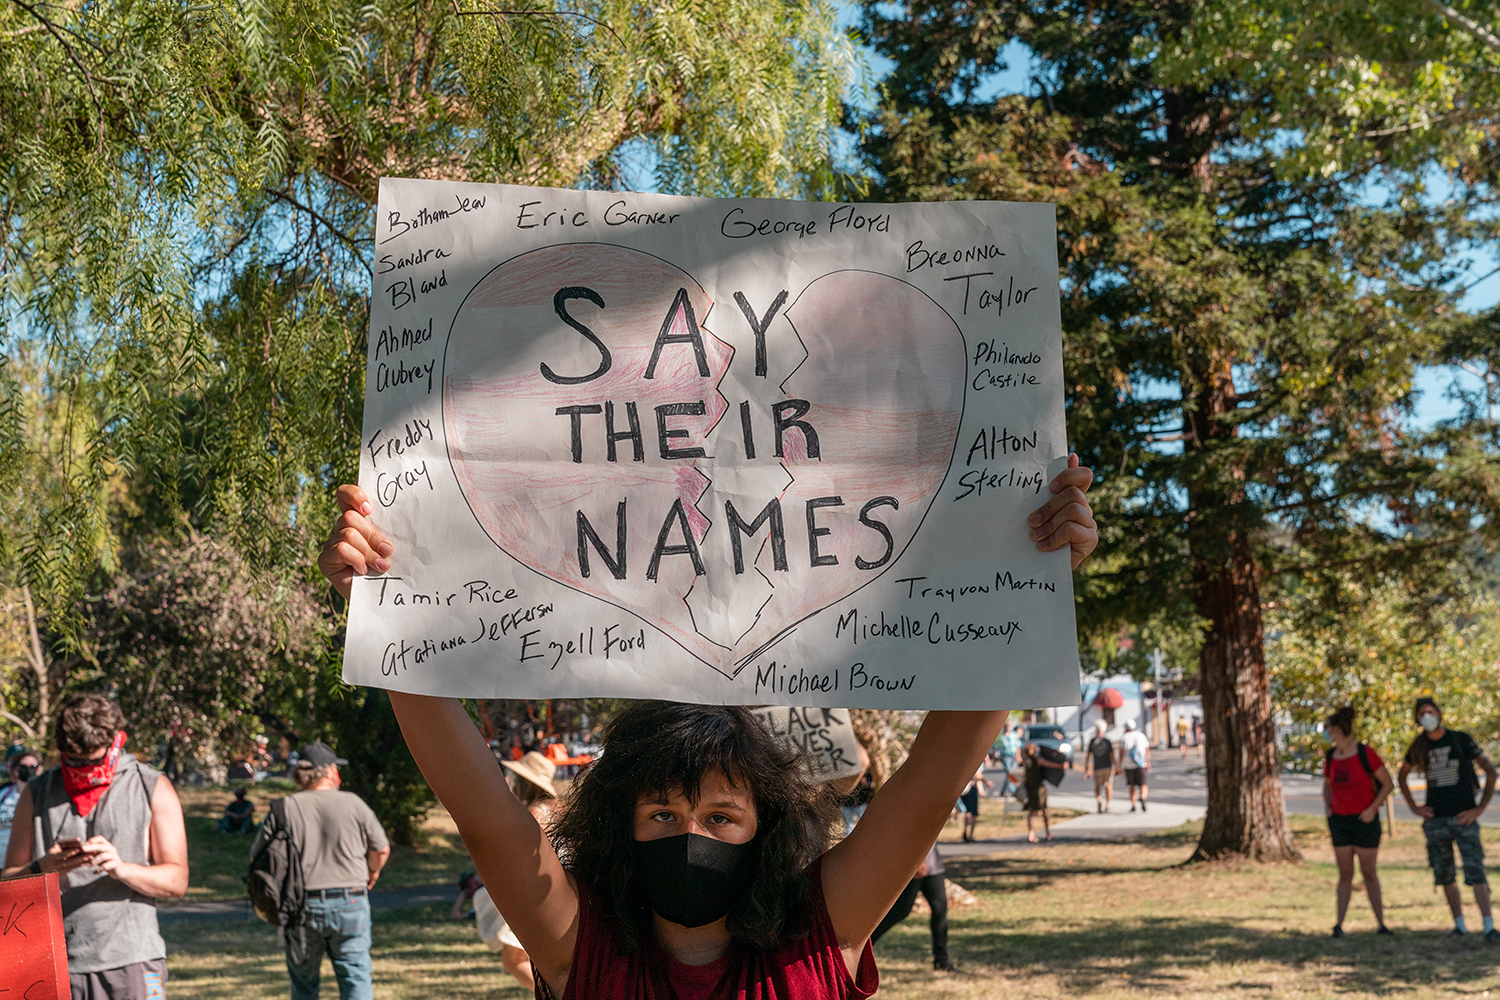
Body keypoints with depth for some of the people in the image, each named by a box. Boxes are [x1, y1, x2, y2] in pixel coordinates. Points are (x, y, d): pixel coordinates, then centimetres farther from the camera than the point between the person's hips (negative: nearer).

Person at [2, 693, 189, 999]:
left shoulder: (153, 788, 5)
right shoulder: (38, 794, 11)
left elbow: (177, 880, 1)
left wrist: (121, 869, -17)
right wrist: (44, 868, -11)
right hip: (57, 965, 2)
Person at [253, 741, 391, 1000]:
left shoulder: (285, 809, -2)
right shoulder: (353, 804, -3)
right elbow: (382, 850, 4)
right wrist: (371, 873, 25)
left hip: (301, 907, 1)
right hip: (350, 903, -1)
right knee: (355, 976, 2)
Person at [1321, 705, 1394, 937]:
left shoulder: (1365, 753, -10)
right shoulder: (1330, 757, 6)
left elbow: (1388, 784, -6)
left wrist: (1372, 808, -13)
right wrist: (1327, 806, 5)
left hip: (1365, 821, -4)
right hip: (1339, 821, 4)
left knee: (1368, 873, 2)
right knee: (1345, 873, 4)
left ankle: (1381, 923, 12)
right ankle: (1339, 924, 1)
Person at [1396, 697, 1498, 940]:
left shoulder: (1460, 740, -3)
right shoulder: (1419, 747, 8)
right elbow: (1401, 776, 24)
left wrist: (1480, 808, -8)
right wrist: (1413, 807, 13)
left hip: (1463, 817, -4)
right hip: (1435, 819, 4)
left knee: (1475, 872, -12)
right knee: (1445, 876, 6)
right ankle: (1459, 925, 16)